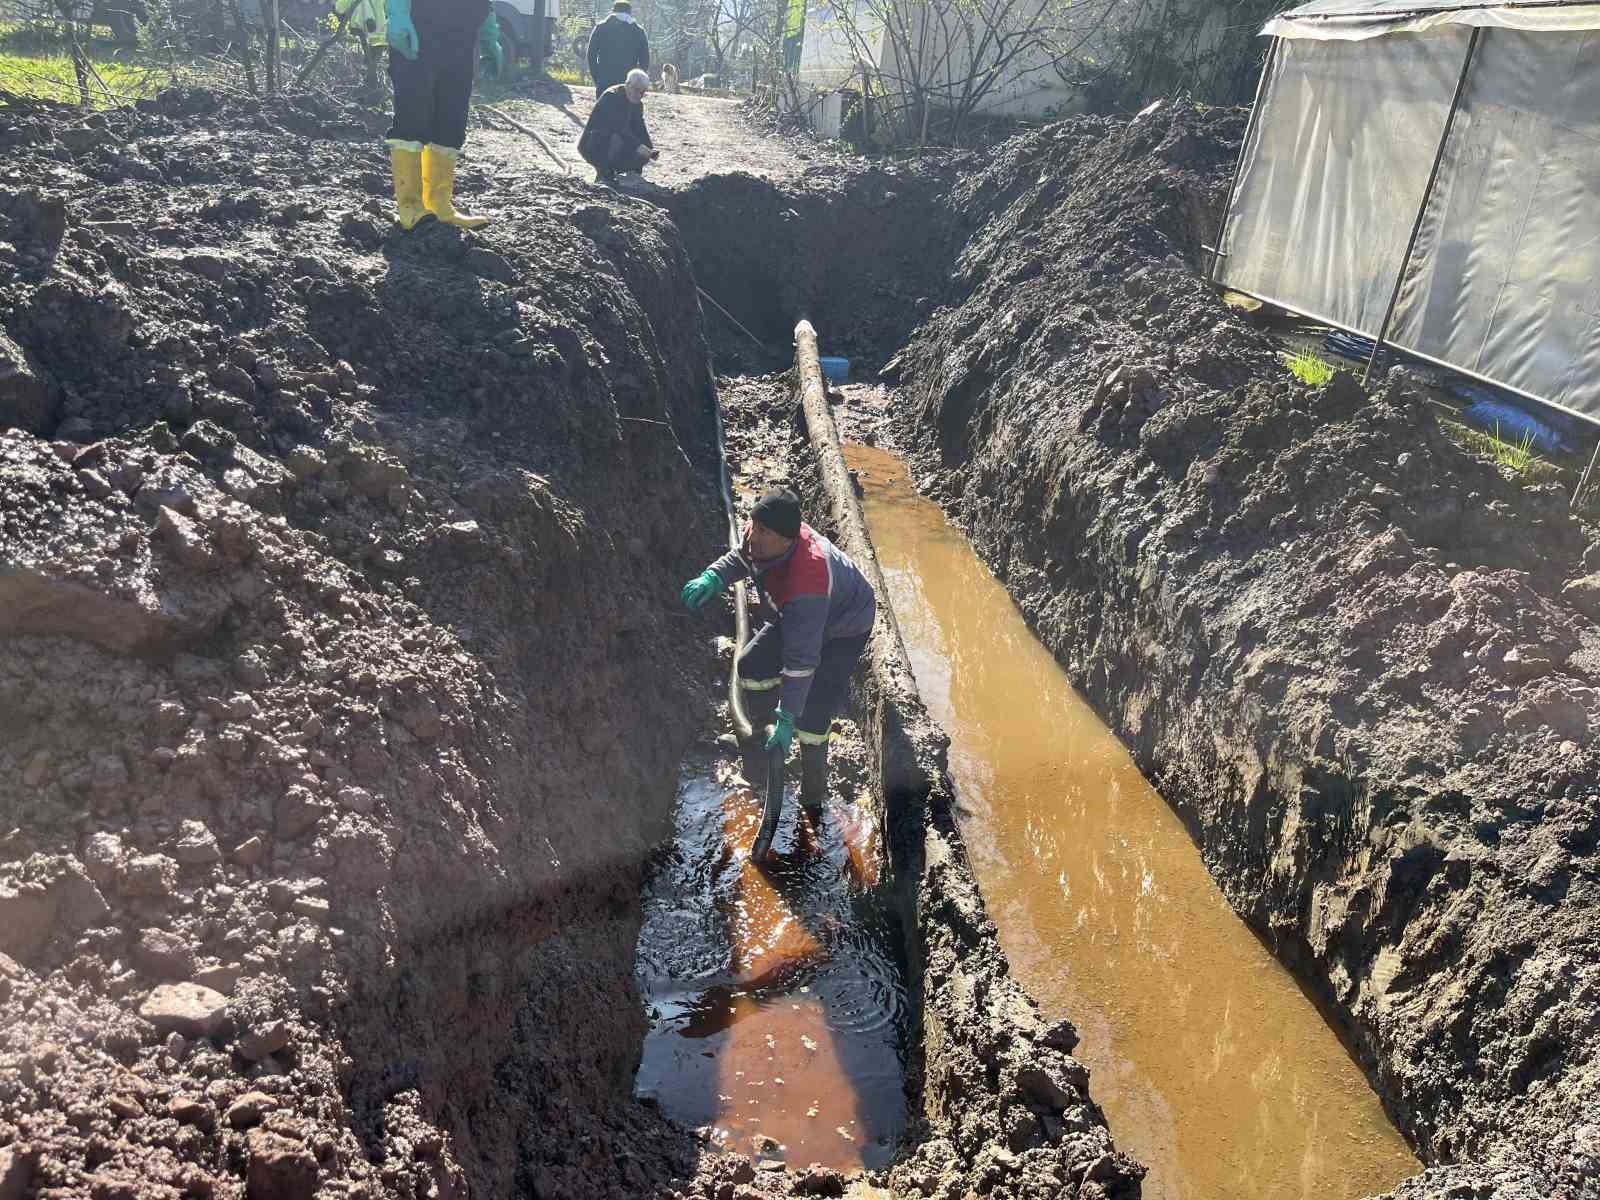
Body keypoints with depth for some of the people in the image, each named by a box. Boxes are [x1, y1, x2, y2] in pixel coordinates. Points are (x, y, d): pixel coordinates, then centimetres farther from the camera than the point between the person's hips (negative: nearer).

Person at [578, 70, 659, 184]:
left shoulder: (638, 104, 6)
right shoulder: (611, 97, -20)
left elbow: (640, 130, 1)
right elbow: (619, 127, -32)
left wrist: (651, 149, -18)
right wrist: (638, 145, -41)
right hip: (593, 144, -7)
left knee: (643, 155, -14)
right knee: (617, 139, -37)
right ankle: (604, 175, -19)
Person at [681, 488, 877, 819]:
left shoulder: (805, 581, -46)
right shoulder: (759, 537, -24)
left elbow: (802, 659, -43)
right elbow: (741, 557, 2)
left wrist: (787, 718, -38)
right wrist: (714, 576, -20)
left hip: (842, 630, -8)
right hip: (797, 617, 8)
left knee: (811, 717, -13)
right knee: (752, 664, 8)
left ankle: (812, 799, 10)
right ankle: (759, 731, 38)